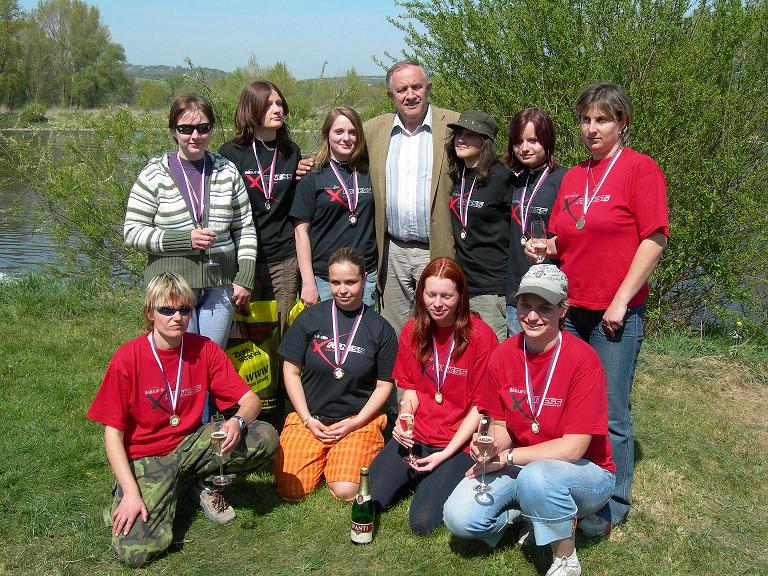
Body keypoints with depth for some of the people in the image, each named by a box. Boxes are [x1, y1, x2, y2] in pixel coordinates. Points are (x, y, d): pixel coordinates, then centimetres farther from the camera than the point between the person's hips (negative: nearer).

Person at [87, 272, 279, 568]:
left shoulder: (204, 349, -5)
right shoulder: (127, 358, -13)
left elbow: (250, 399, -4)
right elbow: (113, 433, -11)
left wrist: (238, 421, -29)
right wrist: (131, 493, -19)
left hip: (190, 446, 4)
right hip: (145, 458, -3)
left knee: (266, 437, -19)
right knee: (135, 551, -26)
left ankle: (198, 482, 5)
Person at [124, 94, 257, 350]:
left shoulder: (228, 172, 6)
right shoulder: (155, 175, -2)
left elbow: (245, 229, 9)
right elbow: (132, 232, -4)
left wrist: (245, 278, 2)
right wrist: (184, 240, -15)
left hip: (220, 285, 3)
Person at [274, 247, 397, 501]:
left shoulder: (380, 328, 0)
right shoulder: (310, 318, 1)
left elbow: (384, 385, 4)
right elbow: (291, 371, 5)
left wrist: (354, 423, -7)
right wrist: (308, 420, -4)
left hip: (359, 421, -1)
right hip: (309, 418, 1)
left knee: (345, 492, -22)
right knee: (290, 491, -15)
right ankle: (323, 459, 15)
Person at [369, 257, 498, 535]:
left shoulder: (481, 335, -13)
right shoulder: (413, 330, 3)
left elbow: (481, 405, -9)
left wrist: (446, 454, -13)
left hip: (458, 444, -4)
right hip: (415, 436, 4)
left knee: (422, 521, -18)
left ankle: (442, 477, 11)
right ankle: (421, 473, 15)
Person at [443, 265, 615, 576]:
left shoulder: (582, 359, -20)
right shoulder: (503, 355, -5)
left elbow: (573, 447, -21)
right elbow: (501, 425, 4)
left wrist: (506, 457, -18)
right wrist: (493, 446, -19)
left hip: (584, 472, -4)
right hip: (519, 468, 4)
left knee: (536, 476, -38)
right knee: (460, 518, -19)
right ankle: (527, 514, 9)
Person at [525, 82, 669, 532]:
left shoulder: (640, 168, -6)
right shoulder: (572, 177, 13)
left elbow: (654, 240, -11)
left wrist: (620, 301, -14)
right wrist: (543, 247, -2)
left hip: (616, 313, -6)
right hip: (570, 308, 6)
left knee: (611, 412, 2)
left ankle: (614, 505, 19)